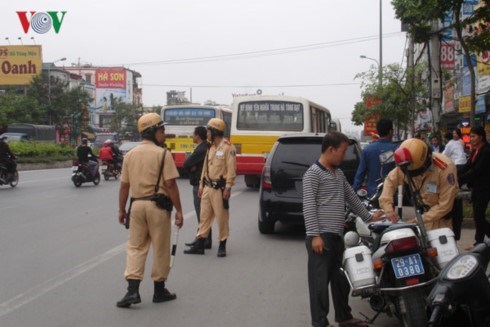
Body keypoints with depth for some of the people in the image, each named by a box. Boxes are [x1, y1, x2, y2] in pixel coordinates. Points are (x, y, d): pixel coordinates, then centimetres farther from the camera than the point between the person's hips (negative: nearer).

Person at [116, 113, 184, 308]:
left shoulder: (130, 154, 7)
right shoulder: (162, 154, -8)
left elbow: (124, 185, 8)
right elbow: (170, 184, -13)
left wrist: (122, 210, 17)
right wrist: (179, 211, -8)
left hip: (137, 204, 4)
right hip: (158, 205, -4)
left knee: (135, 247, 9)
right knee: (160, 248, 8)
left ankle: (132, 290, -2)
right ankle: (159, 290, 18)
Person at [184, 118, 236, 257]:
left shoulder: (228, 147, -10)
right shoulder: (211, 147, 16)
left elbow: (231, 169, -14)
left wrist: (228, 188, -18)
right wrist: (201, 185, 15)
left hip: (219, 188, -8)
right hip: (207, 187, 8)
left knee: (222, 217, 0)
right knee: (204, 216, 9)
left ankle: (222, 245, 11)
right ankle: (199, 245, 13)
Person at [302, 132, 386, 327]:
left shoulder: (339, 174, 18)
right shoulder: (313, 173, -9)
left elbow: (351, 197, 29)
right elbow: (308, 206, -15)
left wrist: (368, 217, 31)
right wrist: (314, 235, -20)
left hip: (337, 236, 9)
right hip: (321, 237, -8)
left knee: (341, 279, 16)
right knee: (320, 281, -4)